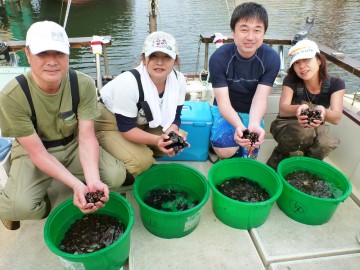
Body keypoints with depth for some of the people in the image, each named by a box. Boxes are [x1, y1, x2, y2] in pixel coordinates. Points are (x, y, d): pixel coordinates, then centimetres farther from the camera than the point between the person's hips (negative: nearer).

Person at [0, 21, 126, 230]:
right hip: (32, 153, -1)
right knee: (19, 206, -29)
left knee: (116, 175, -22)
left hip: (73, 146, 2)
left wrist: (93, 180, -36)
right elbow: (37, 152, -22)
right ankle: (41, 195, 8)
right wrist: (77, 184, -34)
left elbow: (87, 137, -19)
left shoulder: (84, 84, -21)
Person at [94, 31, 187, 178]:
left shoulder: (179, 79, -17)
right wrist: (156, 140, -42)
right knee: (141, 161, -27)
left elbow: (174, 117, -8)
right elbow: (126, 128, -28)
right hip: (110, 123, -6)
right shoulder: (128, 83, -33)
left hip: (143, 123, 6)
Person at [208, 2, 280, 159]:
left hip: (252, 111, 2)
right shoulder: (218, 58, -22)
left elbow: (260, 98, -24)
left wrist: (254, 124, -47)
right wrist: (239, 126, -47)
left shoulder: (272, 58, -17)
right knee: (225, 150, -27)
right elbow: (223, 101, -26)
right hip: (226, 110, -2)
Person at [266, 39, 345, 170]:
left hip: (316, 128, 2)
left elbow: (336, 118, -24)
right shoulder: (291, 81, -15)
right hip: (287, 126, -2)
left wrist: (323, 112, -49)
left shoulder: (336, 84, -12)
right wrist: (298, 109, -52)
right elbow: (282, 109, -28)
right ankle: (280, 154, -6)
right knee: (304, 131, -36)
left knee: (326, 144, -32)